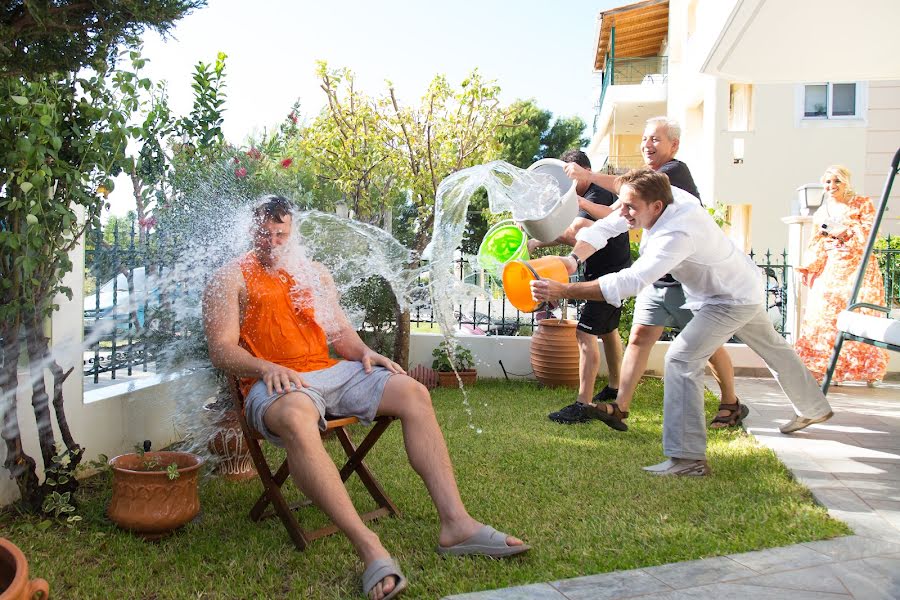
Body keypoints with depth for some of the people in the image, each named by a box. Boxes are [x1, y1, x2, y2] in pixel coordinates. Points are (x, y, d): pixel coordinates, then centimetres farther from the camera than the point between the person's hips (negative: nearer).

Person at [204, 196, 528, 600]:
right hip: (275, 384, -6)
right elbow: (221, 350, -3)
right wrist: (266, 368, -21)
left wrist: (365, 353, 3)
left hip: (330, 371, 6)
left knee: (413, 392, -14)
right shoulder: (231, 279, 8)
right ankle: (368, 546, -43)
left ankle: (455, 523, -19)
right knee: (296, 418, -42)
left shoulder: (314, 274, 24)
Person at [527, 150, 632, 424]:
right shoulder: (602, 193, 13)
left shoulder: (598, 194, -20)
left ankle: (583, 404, -17)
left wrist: (537, 242, -36)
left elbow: (571, 234, -34)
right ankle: (615, 389, 38)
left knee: (585, 334, -15)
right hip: (615, 271, 11)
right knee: (608, 330, 22)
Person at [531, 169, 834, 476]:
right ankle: (814, 408, 54)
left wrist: (563, 290, -52)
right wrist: (574, 258, -30)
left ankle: (688, 457, -17)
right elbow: (606, 226, -14)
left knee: (681, 360, -20)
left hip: (732, 301, -10)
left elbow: (630, 281, -49)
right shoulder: (665, 197, -17)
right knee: (771, 347, 29)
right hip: (746, 287, 10)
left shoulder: (677, 235, -41)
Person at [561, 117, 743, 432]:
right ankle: (620, 408, -7)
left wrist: (588, 175, -30)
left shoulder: (677, 170, -13)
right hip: (657, 279, 7)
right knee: (639, 338, -4)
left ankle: (732, 405, 26)